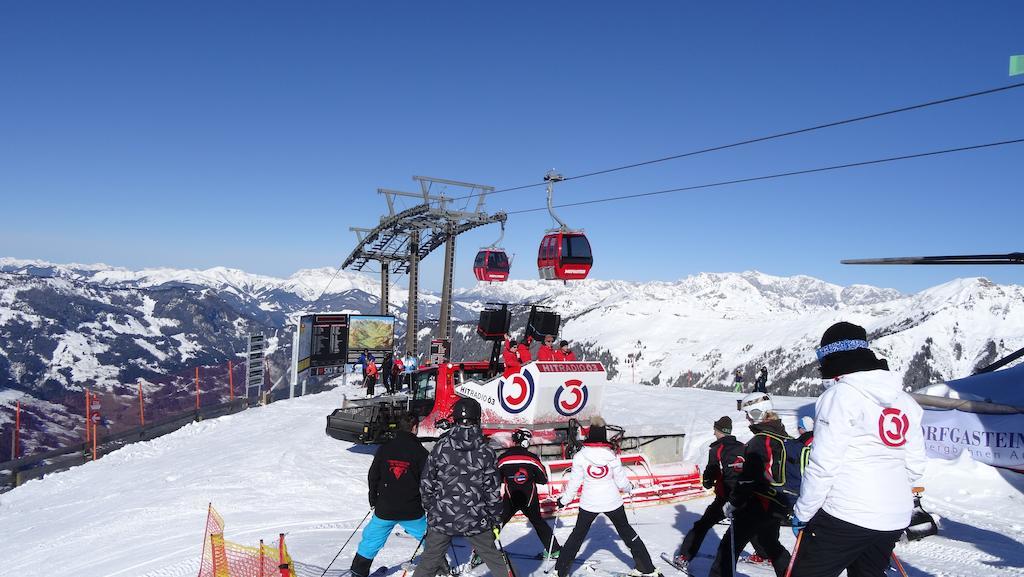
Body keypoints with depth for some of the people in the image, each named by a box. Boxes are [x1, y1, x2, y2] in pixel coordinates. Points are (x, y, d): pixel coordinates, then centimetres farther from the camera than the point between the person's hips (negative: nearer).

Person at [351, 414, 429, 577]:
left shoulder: (384, 448, 1)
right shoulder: (420, 451, -7)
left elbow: (372, 476, 6)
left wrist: (373, 500, 18)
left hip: (385, 509, 2)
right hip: (411, 511, -1)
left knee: (370, 541, 17)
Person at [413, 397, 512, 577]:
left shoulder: (440, 448, -5)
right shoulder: (486, 452, -8)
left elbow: (426, 484, 0)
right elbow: (493, 491, -6)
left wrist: (431, 509, 15)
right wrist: (495, 520, 5)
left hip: (441, 519, 1)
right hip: (476, 521, -1)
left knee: (428, 562, 14)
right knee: (495, 559, 15)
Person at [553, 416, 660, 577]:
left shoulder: (580, 456, -14)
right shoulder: (612, 456, -12)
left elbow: (574, 482, -8)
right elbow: (621, 481, -4)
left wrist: (564, 500, 6)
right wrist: (630, 488, 18)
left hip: (589, 504, -1)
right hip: (612, 503, 1)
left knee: (577, 534, 16)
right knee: (626, 531, 19)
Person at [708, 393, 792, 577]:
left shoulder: (759, 441, -20)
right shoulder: (780, 437, 7)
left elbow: (749, 479, -22)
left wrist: (733, 503, -12)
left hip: (758, 505, -9)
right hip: (776, 504, 9)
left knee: (730, 545, -4)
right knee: (771, 545, 27)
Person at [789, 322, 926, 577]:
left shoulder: (840, 395, -13)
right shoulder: (905, 400, 9)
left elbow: (823, 463, -16)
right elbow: (915, 465, 12)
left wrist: (802, 512, -6)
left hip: (845, 517, -7)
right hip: (895, 519, 7)